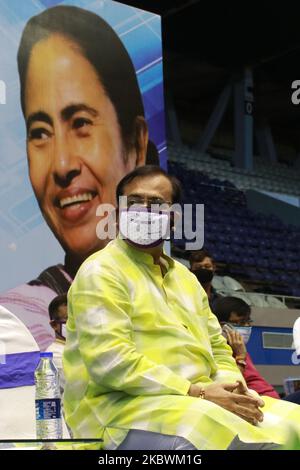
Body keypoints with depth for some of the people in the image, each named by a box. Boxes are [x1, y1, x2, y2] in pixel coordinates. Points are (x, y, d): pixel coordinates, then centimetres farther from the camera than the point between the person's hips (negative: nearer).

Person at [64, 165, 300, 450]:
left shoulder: (184, 276, 22)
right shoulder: (102, 273, -4)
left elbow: (217, 349, 23)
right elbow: (109, 361, -17)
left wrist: (232, 386, -2)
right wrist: (197, 393, -19)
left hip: (195, 402, 8)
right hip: (125, 407, -8)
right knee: (221, 430, -35)